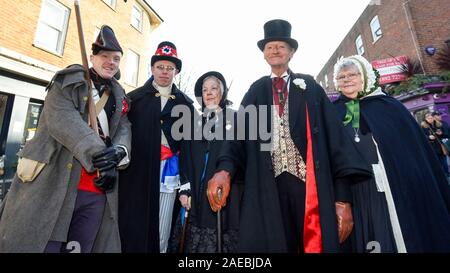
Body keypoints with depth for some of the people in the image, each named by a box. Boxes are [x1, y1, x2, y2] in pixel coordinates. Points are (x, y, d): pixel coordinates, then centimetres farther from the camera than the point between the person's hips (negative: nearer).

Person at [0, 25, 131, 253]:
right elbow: (62, 118, -12)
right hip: (52, 185, -3)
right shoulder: (68, 82, 5)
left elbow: (124, 130, 5)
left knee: (79, 248, 11)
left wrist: (117, 153, -17)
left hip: (97, 192, 4)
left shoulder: (119, 97, 17)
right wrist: (97, 152, -25)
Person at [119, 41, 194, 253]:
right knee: (132, 228, 6)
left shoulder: (185, 103, 11)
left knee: (161, 233, 8)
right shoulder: (135, 98, 10)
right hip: (137, 172, 0)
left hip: (168, 173, 1)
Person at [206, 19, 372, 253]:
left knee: (316, 243, 6)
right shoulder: (256, 91, 13)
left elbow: (333, 135, 2)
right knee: (271, 244, 6)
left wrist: (342, 197, -5)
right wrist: (225, 169, -20)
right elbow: (239, 132, 1)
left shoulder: (310, 87, 9)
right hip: (267, 187, 1)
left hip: (309, 184, 0)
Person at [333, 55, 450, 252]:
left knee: (403, 237, 9)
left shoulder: (390, 106, 3)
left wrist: (431, 195, 1)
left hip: (398, 191, 0)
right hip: (356, 197, 0)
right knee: (367, 238, 9)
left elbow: (418, 151, 4)